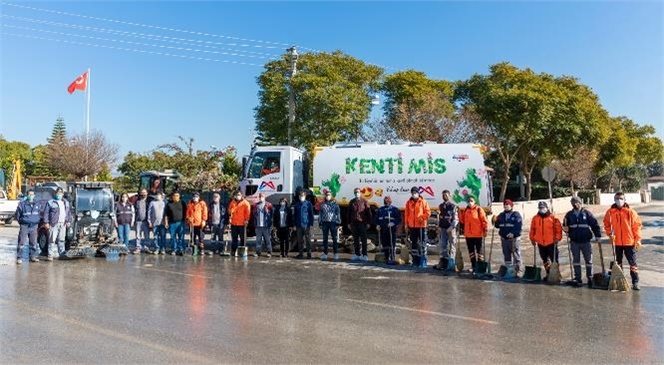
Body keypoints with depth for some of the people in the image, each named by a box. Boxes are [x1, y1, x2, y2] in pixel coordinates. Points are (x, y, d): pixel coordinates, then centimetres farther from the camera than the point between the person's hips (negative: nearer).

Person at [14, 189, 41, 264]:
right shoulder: (22, 204, -1)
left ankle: (33, 256, 16)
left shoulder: (37, 205, 13)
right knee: (21, 242, -6)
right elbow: (17, 215, 3)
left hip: (34, 226, 4)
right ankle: (19, 258, -2)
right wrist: (21, 221, -1)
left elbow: (40, 214, 24)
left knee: (34, 243, 8)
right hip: (24, 226, -4)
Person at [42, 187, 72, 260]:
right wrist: (46, 222, -10)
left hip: (63, 224, 5)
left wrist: (69, 221, 11)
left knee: (61, 240, 13)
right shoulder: (50, 202, 1)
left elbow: (69, 213, 20)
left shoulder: (66, 202, 17)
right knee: (52, 240, -7)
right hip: (54, 224, -5)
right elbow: (46, 213, -3)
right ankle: (50, 255, -6)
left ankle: (62, 253, 21)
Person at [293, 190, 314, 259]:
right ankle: (301, 253, 14)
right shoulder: (296, 205, 11)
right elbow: (294, 215, 14)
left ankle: (309, 253, 7)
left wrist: (311, 224, -6)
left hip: (307, 225, -3)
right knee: (300, 240, 7)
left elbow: (311, 214, 0)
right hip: (299, 225, 3)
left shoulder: (308, 203, 0)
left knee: (308, 240, 0)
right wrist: (294, 225, 8)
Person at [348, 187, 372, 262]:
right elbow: (349, 213, 14)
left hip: (362, 223, -3)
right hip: (354, 223, 4)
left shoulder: (364, 201, 1)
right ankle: (357, 255, 14)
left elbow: (368, 212, 0)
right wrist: (349, 223, 9)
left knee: (363, 240, -1)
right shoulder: (352, 202, 11)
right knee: (355, 240, 7)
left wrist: (368, 223, -5)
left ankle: (364, 255, 3)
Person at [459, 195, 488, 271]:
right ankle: (473, 266, 24)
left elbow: (484, 220, -10)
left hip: (477, 234, -6)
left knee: (479, 250, 3)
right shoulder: (465, 210, 9)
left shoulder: (479, 209, -8)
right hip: (468, 234, 6)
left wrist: (485, 230, -15)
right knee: (471, 251, 13)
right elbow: (462, 220, 12)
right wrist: (459, 214, -4)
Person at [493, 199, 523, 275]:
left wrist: (513, 233, -25)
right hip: (504, 238, 6)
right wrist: (495, 222, -6)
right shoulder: (501, 215, 12)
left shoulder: (516, 215, -6)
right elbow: (498, 225, 16)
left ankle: (517, 270, 8)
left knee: (516, 255, -1)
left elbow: (519, 226, -15)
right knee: (506, 255, 13)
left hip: (514, 239, -6)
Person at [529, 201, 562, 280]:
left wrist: (557, 238, -13)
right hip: (540, 243, 4)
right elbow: (532, 229, 9)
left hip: (551, 243, -4)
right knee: (545, 260, 14)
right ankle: (548, 274, 25)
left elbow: (558, 228, -6)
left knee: (554, 259, 2)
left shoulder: (553, 218, -6)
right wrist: (532, 238, 6)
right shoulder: (535, 218, 4)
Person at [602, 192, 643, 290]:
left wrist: (638, 239, -7)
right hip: (617, 242, 3)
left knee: (633, 263, 2)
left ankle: (635, 282, 8)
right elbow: (607, 224, 14)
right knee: (618, 262, 13)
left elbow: (637, 225, -5)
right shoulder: (610, 212, -1)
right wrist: (609, 232, -1)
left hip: (629, 241, -2)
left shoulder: (630, 211, -7)